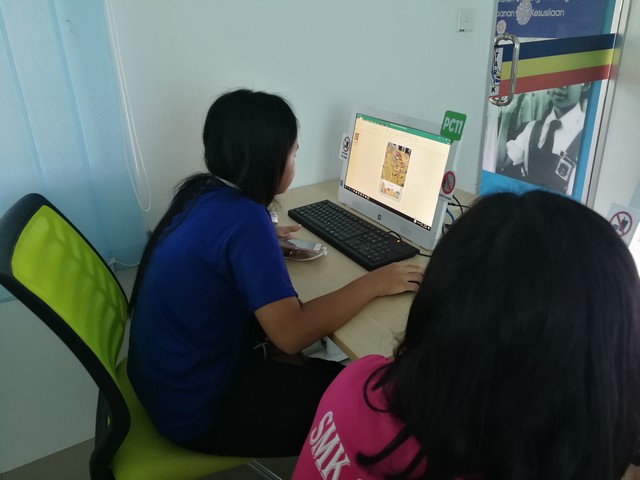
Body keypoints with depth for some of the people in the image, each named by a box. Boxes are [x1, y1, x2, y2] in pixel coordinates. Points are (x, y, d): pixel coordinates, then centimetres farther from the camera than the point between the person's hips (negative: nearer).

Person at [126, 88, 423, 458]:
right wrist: (374, 283, -20)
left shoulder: (202, 191, -3)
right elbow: (292, 333, -31)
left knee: (323, 370, 20)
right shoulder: (244, 218, -28)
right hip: (198, 411, -8)